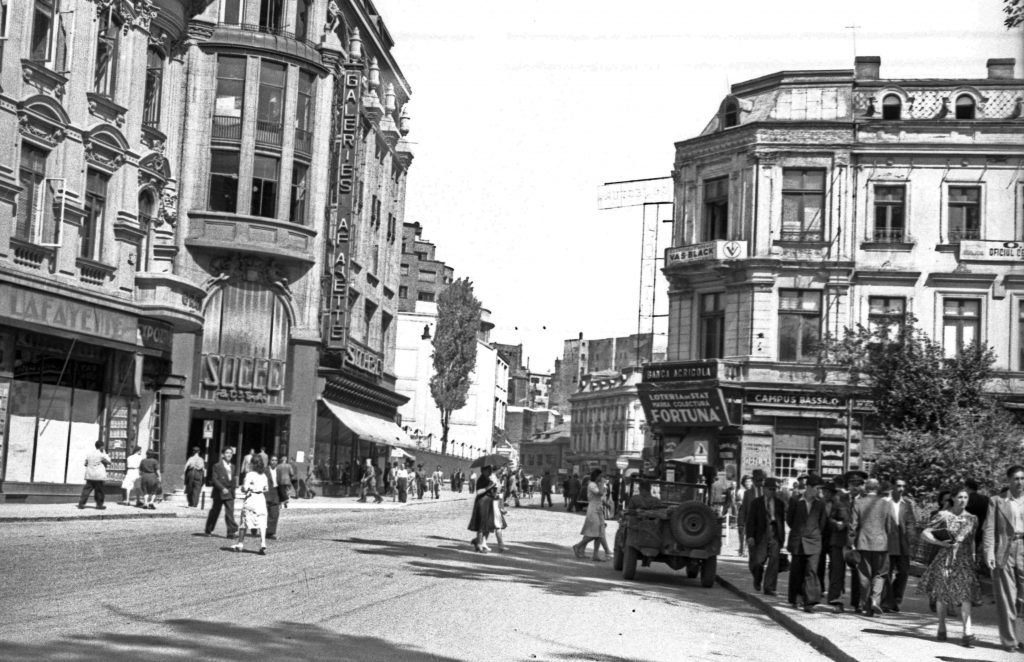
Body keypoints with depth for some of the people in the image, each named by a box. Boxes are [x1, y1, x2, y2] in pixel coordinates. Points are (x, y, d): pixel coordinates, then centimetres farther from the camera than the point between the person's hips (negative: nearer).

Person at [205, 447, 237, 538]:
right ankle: (209, 530, 24)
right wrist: (222, 488, -23)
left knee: (230, 512, -8)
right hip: (219, 493, -4)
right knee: (215, 512, 8)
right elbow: (214, 479, -13)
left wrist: (232, 491, 9)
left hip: (230, 494, 4)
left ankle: (231, 532, -13)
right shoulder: (217, 466, -5)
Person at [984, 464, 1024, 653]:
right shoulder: (996, 501, 7)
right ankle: (1009, 640, 10)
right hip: (1004, 552, -1)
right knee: (1006, 599, 3)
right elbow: (989, 528, 2)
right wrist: (989, 552, -9)